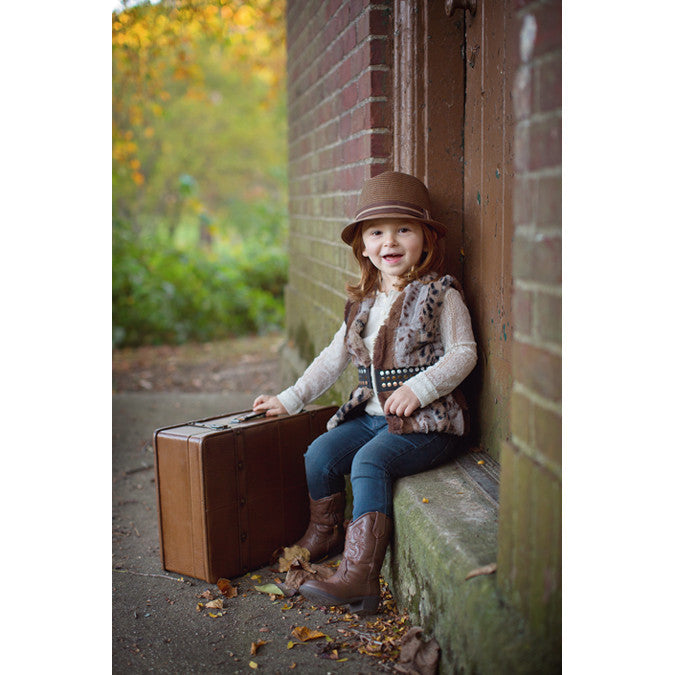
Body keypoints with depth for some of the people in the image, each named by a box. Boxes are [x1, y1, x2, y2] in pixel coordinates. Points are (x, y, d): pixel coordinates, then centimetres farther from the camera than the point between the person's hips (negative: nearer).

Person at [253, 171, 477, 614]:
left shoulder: (440, 295, -5)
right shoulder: (363, 304, 13)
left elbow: (463, 352, -8)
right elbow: (334, 358, 19)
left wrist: (419, 388, -21)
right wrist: (290, 400, 17)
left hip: (428, 421, -6)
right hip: (372, 414, 7)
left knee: (370, 462, -26)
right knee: (320, 453, -6)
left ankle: (359, 575, -26)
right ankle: (324, 535, 19)